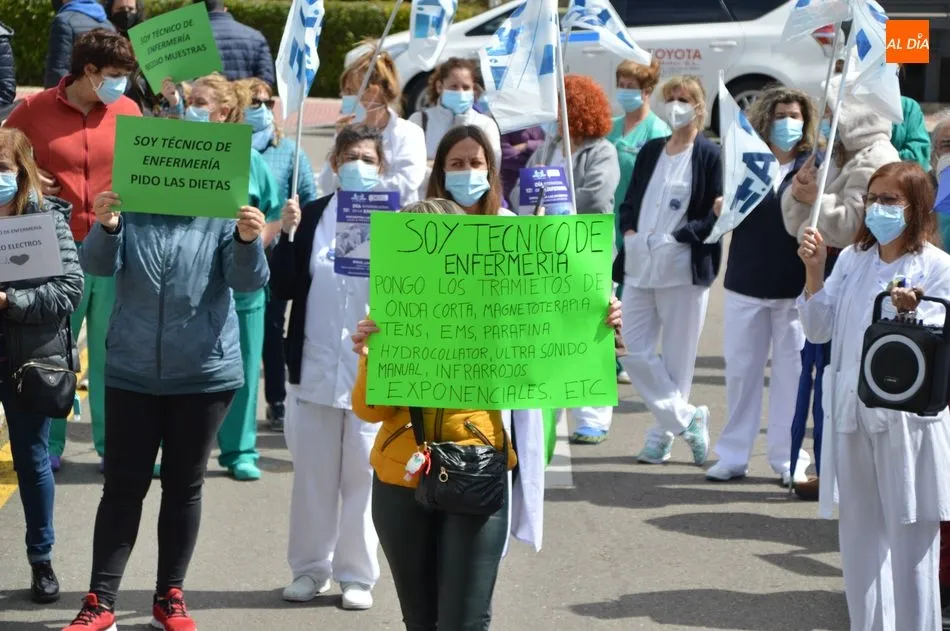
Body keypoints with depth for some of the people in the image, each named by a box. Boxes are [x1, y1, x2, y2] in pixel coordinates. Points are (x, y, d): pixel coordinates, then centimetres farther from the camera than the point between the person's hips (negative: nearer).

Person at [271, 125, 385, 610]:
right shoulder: (311, 215, 4)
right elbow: (282, 288, 1)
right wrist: (286, 234, -11)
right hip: (314, 369, 2)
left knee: (363, 474, 5)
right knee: (312, 473, 10)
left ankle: (357, 574, 14)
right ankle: (309, 569, 21)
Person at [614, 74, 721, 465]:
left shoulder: (709, 155, -3)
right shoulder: (650, 151, 15)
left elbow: (715, 217, -7)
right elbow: (629, 201, 19)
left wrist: (675, 238, -17)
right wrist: (629, 232, 0)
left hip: (683, 270, -6)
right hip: (639, 267, 6)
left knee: (676, 358, 1)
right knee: (634, 352, -1)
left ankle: (663, 435, 12)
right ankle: (687, 418, 8)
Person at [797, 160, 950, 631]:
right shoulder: (852, 261, 10)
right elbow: (819, 329, 8)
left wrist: (908, 313, -31)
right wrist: (814, 271, -4)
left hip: (907, 419, -5)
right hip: (852, 413, 5)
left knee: (910, 538, -3)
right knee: (859, 535, 11)